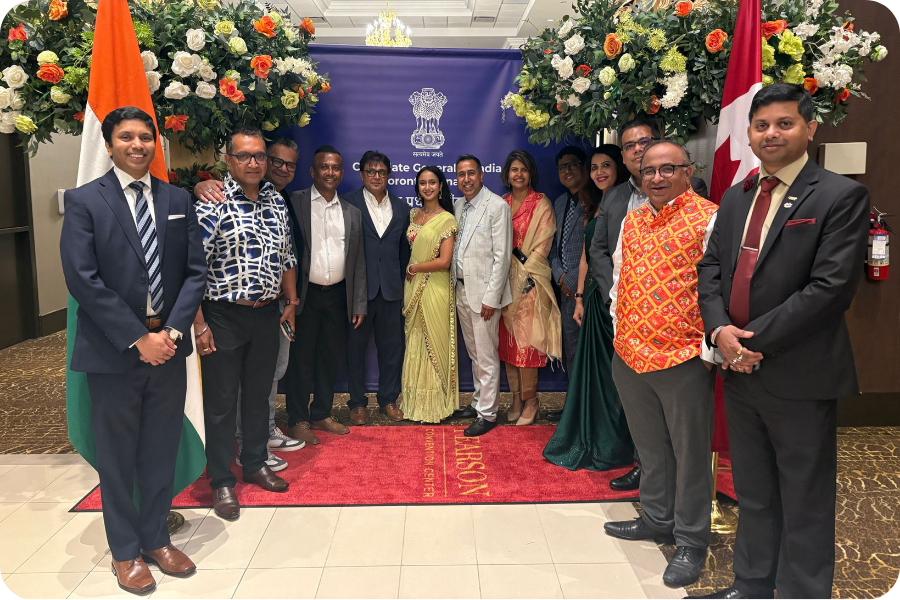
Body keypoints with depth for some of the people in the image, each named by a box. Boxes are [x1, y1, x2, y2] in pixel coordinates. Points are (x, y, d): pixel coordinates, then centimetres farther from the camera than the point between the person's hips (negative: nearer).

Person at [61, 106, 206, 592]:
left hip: (168, 346, 3)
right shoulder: (83, 201, -4)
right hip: (113, 351, -3)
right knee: (117, 456, 10)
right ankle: (125, 551, 28)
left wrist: (170, 331, -9)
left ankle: (155, 538, 32)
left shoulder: (178, 200, 7)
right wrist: (138, 338, -15)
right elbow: (82, 279, -12)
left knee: (162, 451, 13)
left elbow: (195, 271, 3)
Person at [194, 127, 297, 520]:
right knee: (221, 401, 5)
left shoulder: (277, 203, 7)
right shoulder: (212, 204, -12)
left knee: (259, 394, 17)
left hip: (267, 315, 6)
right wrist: (198, 324, -17)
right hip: (224, 317, -5)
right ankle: (222, 482, 19)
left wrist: (291, 302, 11)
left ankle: (255, 463, 34)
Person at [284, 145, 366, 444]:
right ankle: (298, 420, 18)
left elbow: (358, 261, 10)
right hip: (304, 294, -4)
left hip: (338, 295, 4)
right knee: (301, 358, 4)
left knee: (331, 357, 13)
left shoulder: (352, 212, 10)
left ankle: (321, 414, 28)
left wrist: (359, 304, 6)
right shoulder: (295, 203, -3)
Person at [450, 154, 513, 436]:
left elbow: (502, 256, -15)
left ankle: (488, 413, 9)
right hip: (461, 289, 8)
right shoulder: (459, 206, 12)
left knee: (487, 356, -1)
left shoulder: (497, 206, -11)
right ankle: (479, 402, 30)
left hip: (483, 292, -8)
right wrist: (455, 284, 7)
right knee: (474, 354, 17)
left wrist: (491, 298, -18)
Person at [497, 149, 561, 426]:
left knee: (526, 341, -5)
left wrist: (524, 272, -11)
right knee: (507, 340, 6)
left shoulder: (541, 204, -1)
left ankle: (530, 401, 6)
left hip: (529, 281, -5)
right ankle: (516, 398, 16)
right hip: (505, 280, 5)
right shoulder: (501, 203, 13)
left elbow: (543, 244, -6)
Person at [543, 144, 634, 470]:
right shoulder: (594, 207, 16)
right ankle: (589, 443, 25)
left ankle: (615, 447, 17)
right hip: (595, 295, 7)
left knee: (615, 369, 2)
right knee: (590, 367, 12)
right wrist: (580, 297, 12)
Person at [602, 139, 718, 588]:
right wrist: (620, 333, 13)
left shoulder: (708, 220, -9)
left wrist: (709, 352, -13)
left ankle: (691, 540, 24)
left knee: (688, 452, 8)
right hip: (629, 356, 6)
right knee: (649, 446, 20)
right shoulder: (631, 222, 11)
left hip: (683, 360, -6)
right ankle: (656, 518, 39)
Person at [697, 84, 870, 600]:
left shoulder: (841, 196, -9)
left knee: (805, 505, 8)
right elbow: (711, 267, 8)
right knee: (753, 495, 20)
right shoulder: (737, 198, 12)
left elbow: (832, 287, -17)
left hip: (799, 376, -6)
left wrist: (755, 340, -17)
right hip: (739, 368, 6)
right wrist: (720, 330, -9)